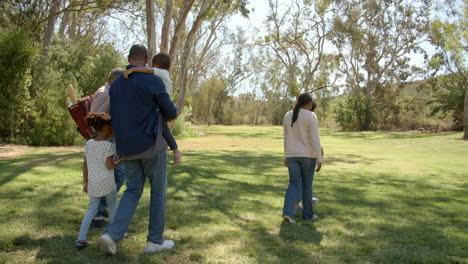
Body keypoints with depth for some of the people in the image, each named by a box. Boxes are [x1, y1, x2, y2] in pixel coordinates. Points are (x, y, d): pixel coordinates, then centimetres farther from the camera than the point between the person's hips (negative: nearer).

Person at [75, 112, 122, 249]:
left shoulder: (88, 143, 3)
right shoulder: (109, 146, -14)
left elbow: (85, 165, 7)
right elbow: (110, 166, -14)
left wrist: (85, 182, 14)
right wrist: (121, 160, 3)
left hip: (93, 182, 5)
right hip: (107, 182, -5)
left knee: (91, 210, 10)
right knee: (113, 206, 15)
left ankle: (81, 239, 2)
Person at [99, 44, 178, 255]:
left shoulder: (115, 84, 9)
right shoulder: (153, 81, -11)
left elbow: (115, 118, 17)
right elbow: (170, 112, -4)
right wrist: (173, 113, 21)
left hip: (127, 146, 6)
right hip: (151, 144, -5)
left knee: (133, 192, 14)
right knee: (158, 190, 9)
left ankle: (112, 235, -3)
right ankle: (155, 240, 15)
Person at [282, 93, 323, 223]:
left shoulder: (288, 116, 6)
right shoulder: (311, 116, -11)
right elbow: (315, 139, -15)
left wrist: (286, 157, 18)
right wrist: (319, 159, -12)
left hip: (292, 154, 4)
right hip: (308, 154, -4)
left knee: (294, 185, 6)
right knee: (307, 184, 11)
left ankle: (287, 213, -10)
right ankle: (307, 214, 20)